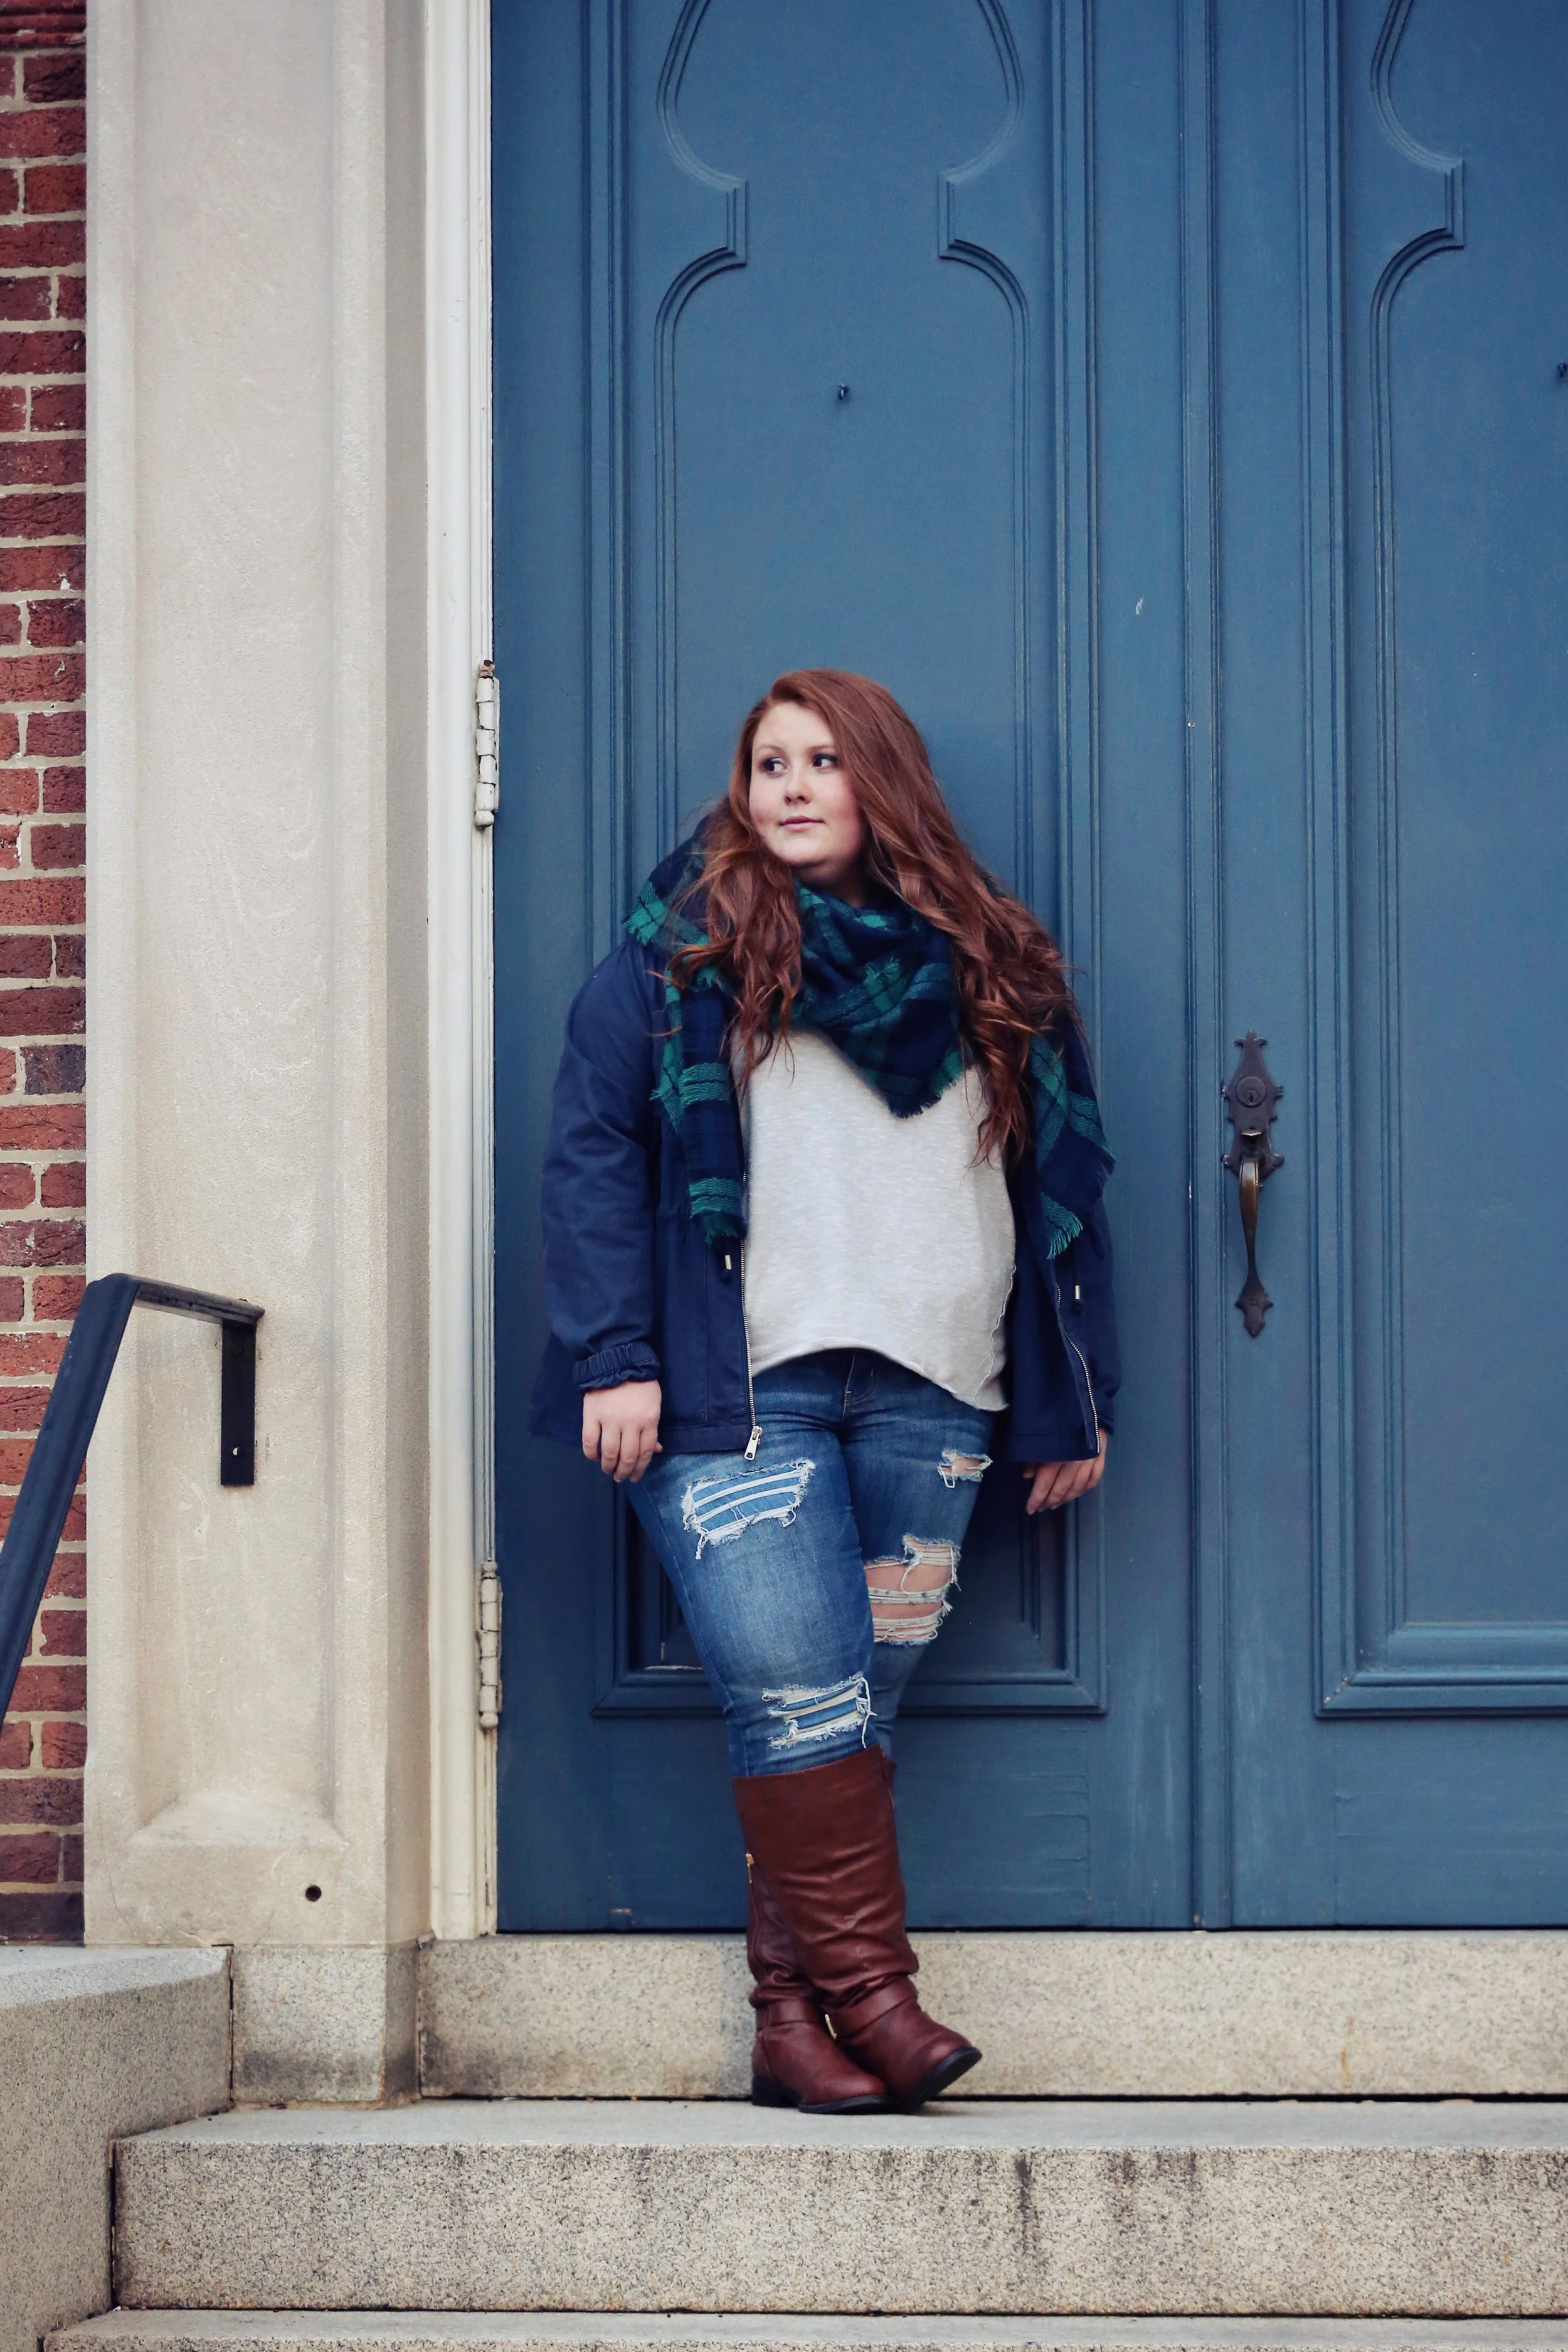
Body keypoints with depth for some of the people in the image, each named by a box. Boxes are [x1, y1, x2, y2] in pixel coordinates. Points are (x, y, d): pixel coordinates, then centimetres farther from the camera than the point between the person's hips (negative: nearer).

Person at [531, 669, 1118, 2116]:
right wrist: (614, 1358, -8)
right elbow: (593, 1150, 3)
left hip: (931, 1396, 3)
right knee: (796, 1689, -13)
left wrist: (1079, 1400, 15)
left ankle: (793, 2020, 4)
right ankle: (871, 1997, -10)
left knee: (862, 1701, 0)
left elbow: (1067, 1186, 19)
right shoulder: (682, 953, 7)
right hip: (738, 1396, -3)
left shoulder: (993, 973, 16)